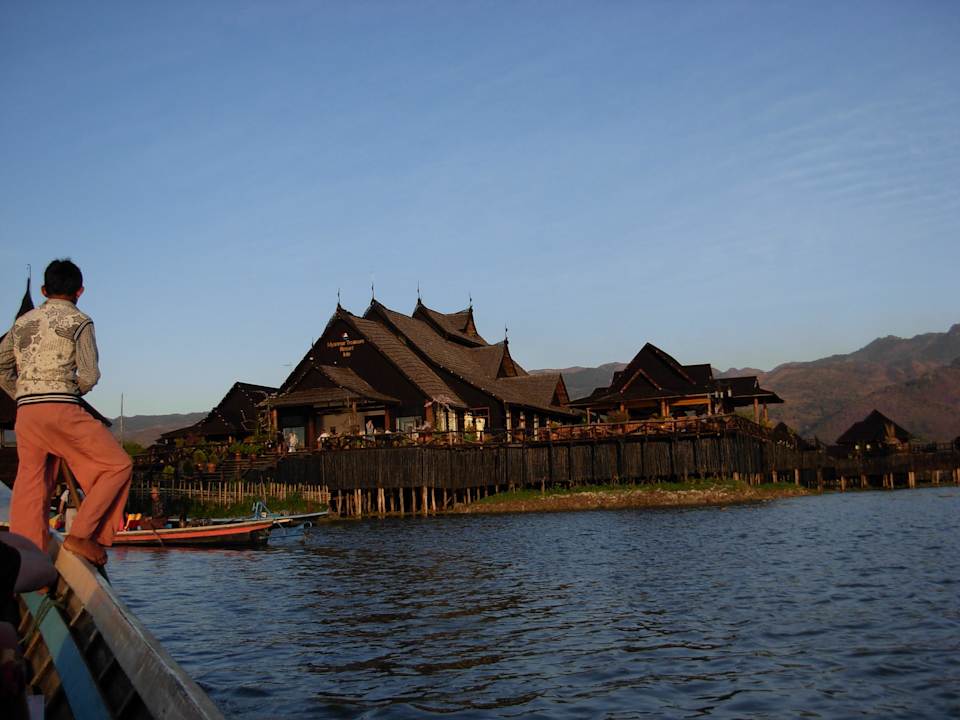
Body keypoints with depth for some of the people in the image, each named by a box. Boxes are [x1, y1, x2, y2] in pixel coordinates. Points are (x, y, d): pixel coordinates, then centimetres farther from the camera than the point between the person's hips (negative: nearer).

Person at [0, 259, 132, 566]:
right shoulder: (78, 321, 0)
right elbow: (89, 376, -8)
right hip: (61, 409, -7)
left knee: (31, 489, 9)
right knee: (118, 465, 2)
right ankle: (81, 535, -6)